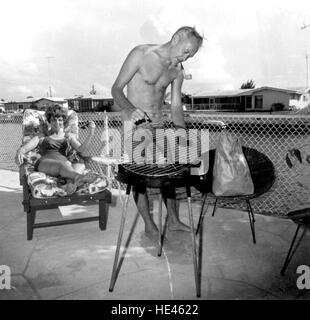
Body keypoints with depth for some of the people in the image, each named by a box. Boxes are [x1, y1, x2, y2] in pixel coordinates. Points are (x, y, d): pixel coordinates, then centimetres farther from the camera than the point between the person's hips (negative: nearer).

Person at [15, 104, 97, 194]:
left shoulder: (69, 137, 29)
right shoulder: (41, 138, 26)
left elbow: (81, 149, 11)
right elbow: (23, 148, 12)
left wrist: (91, 134, -3)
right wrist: (19, 153, -14)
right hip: (45, 163, -3)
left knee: (78, 166, -36)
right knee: (63, 164, -41)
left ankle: (71, 183, -68)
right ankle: (79, 177, -72)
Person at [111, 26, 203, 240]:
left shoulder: (178, 71, 3)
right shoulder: (140, 54, -14)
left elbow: (176, 106, 5)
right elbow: (116, 89, -14)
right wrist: (130, 109, -34)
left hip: (158, 125, 6)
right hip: (134, 125, -5)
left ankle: (174, 220, 25)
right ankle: (149, 225, 14)